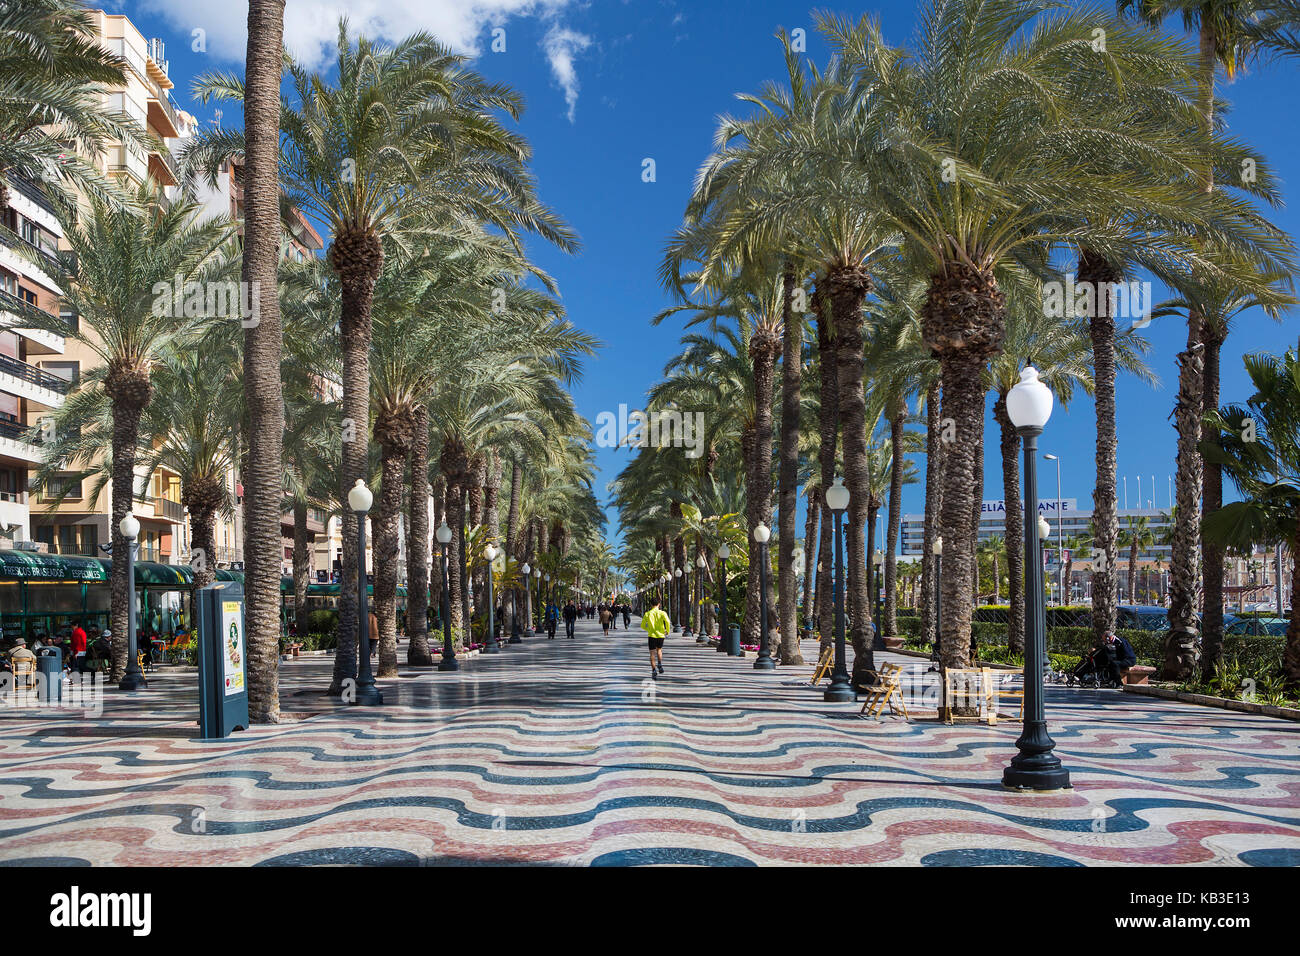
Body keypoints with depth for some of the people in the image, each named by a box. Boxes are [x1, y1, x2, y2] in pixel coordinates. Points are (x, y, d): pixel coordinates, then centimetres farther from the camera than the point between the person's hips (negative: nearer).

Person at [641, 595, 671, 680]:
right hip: (661, 635, 1)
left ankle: (654, 670, -8)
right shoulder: (662, 613, -1)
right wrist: (667, 631, -4)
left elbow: (642, 626, 6)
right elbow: (667, 621, -19)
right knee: (659, 650, 25)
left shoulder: (647, 614, 3)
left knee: (652, 654, 5)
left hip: (652, 635, -1)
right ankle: (660, 664, 4)